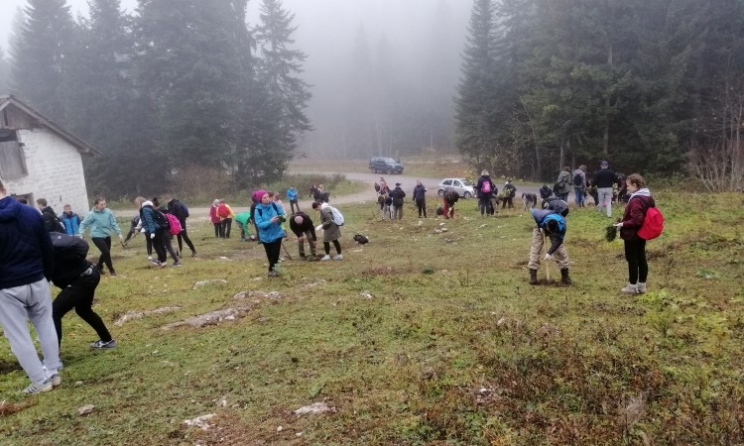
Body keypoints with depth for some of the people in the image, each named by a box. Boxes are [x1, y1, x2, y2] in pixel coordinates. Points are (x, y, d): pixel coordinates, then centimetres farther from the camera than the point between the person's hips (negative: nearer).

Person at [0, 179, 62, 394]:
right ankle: (54, 374, 21)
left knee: (19, 337, 7)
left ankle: (40, 381, 11)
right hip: (37, 281, 4)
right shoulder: (32, 213, -2)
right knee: (46, 326, 18)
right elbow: (48, 249, 4)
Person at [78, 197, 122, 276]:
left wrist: (119, 233, -2)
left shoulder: (108, 212, -6)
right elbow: (83, 224, -4)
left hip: (106, 236, 5)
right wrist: (81, 234, -13)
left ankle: (98, 267, 41)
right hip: (97, 236, -5)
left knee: (105, 253, 17)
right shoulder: (92, 214, -14)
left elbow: (113, 223, 1)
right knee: (106, 252, -12)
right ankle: (111, 270, 4)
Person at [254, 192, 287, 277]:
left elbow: (282, 215, 2)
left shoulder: (274, 205, -10)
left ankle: (271, 269, 19)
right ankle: (272, 268, 36)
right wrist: (270, 221, -36)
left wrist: (282, 218, -21)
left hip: (277, 233, 1)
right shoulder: (258, 210, -17)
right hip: (266, 236, -1)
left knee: (275, 253, -1)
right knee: (270, 254, 13)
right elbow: (259, 224, -23)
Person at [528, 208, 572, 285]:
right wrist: (540, 226, -21)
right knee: (535, 249, -9)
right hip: (540, 228, 0)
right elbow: (534, 211, -19)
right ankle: (533, 276, -4)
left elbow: (558, 241, -32)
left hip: (556, 231, 0)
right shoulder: (541, 217, -43)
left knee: (561, 250, -9)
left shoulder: (561, 225, -41)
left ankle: (565, 276, 2)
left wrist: (549, 253, -37)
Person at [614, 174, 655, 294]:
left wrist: (623, 224, -18)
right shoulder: (648, 197, 8)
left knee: (632, 259, 1)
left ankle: (633, 286, 10)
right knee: (641, 258, 14)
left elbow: (636, 220, -28)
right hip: (642, 233, 10)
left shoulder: (636, 200, -24)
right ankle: (642, 285, 22)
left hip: (632, 234, -9)